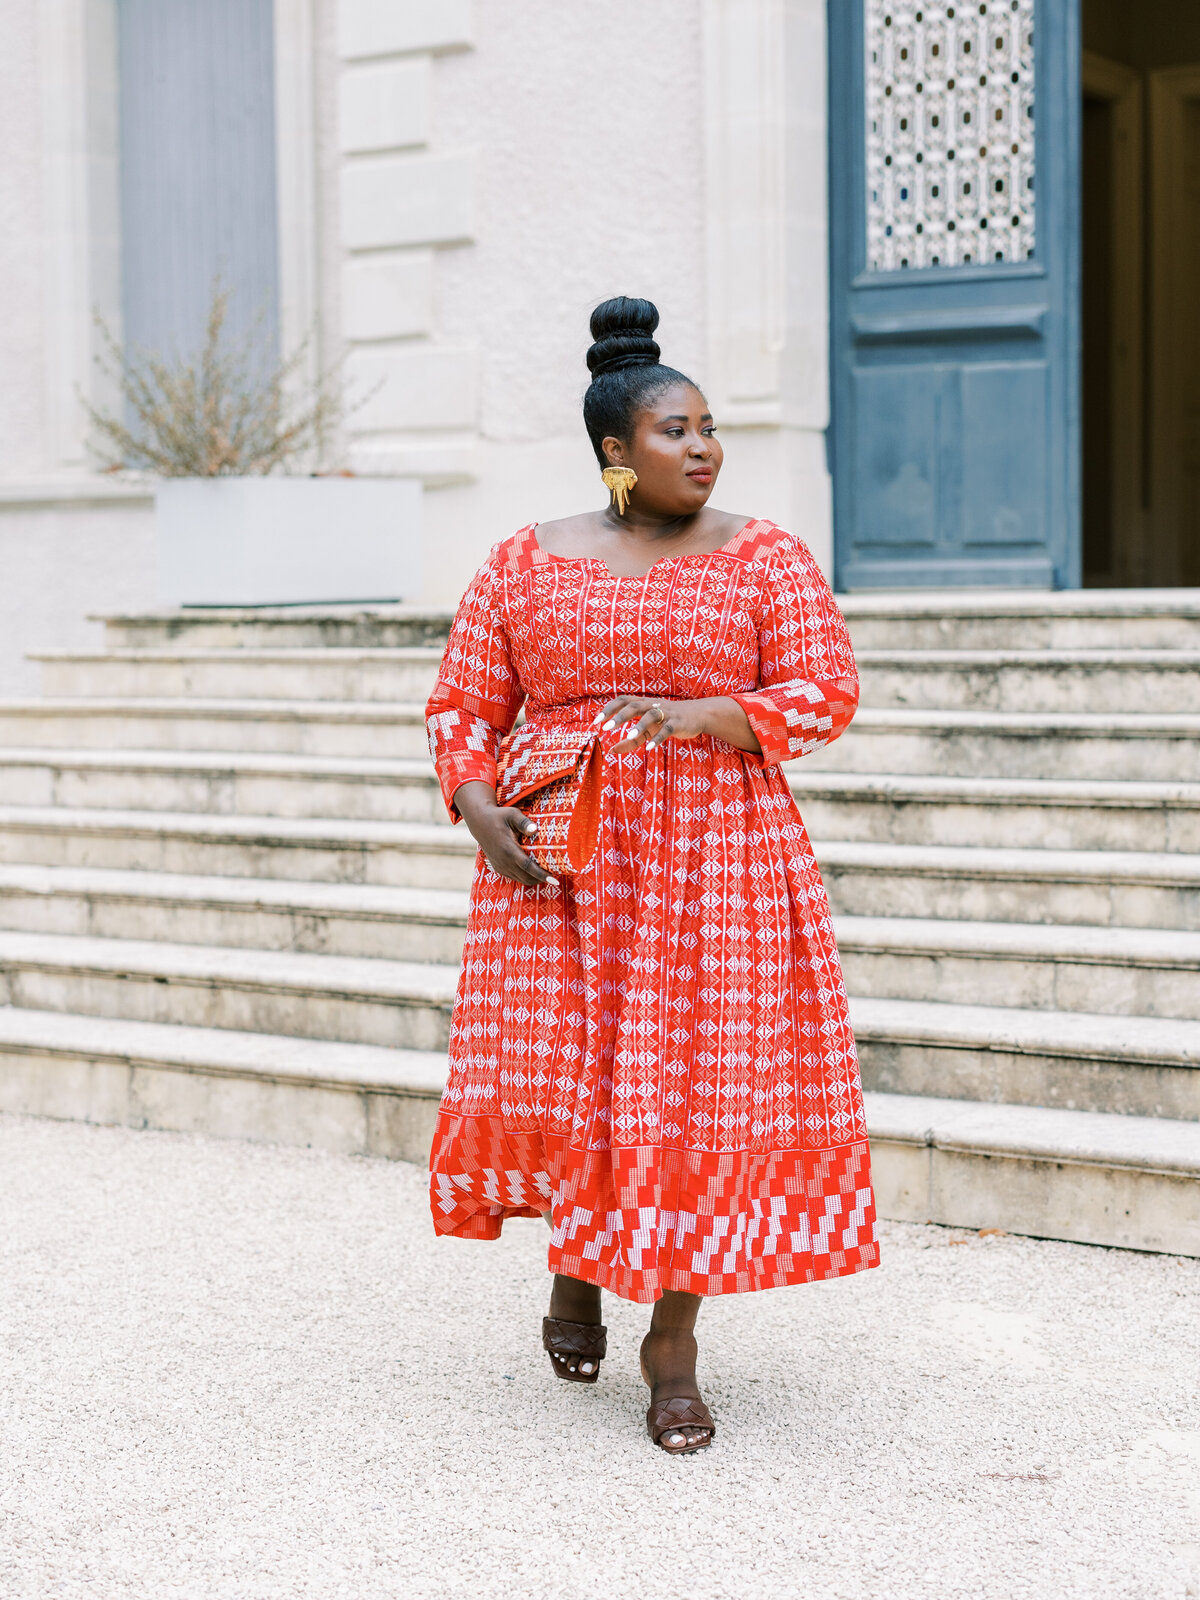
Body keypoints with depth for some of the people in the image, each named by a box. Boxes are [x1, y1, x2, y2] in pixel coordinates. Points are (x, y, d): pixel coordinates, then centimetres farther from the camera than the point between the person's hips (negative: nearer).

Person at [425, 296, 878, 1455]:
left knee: (700, 1088, -3)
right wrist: (481, 812, -10)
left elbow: (825, 694, -6)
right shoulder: (528, 563, 5)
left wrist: (689, 716, -20)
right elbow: (461, 706, 8)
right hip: (560, 864, 1)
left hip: (716, 863, -1)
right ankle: (575, 1263, 31)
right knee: (555, 1075, 1)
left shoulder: (765, 558, 2)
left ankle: (673, 1340, 10)